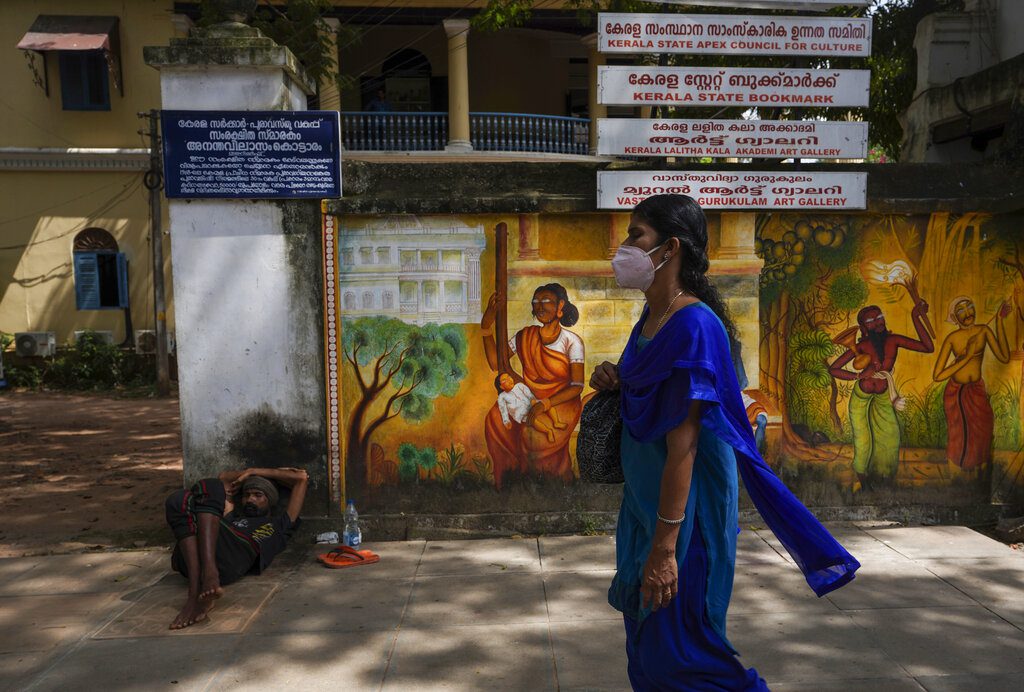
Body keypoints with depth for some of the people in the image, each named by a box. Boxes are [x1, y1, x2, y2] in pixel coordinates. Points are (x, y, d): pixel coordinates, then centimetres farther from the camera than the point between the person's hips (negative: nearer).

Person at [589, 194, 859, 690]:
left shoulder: (693, 326, -20)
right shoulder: (649, 319, 7)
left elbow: (683, 441, -24)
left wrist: (664, 546, -23)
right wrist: (615, 383, -1)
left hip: (685, 506, -9)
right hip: (644, 498, 9)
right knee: (645, 647, 20)